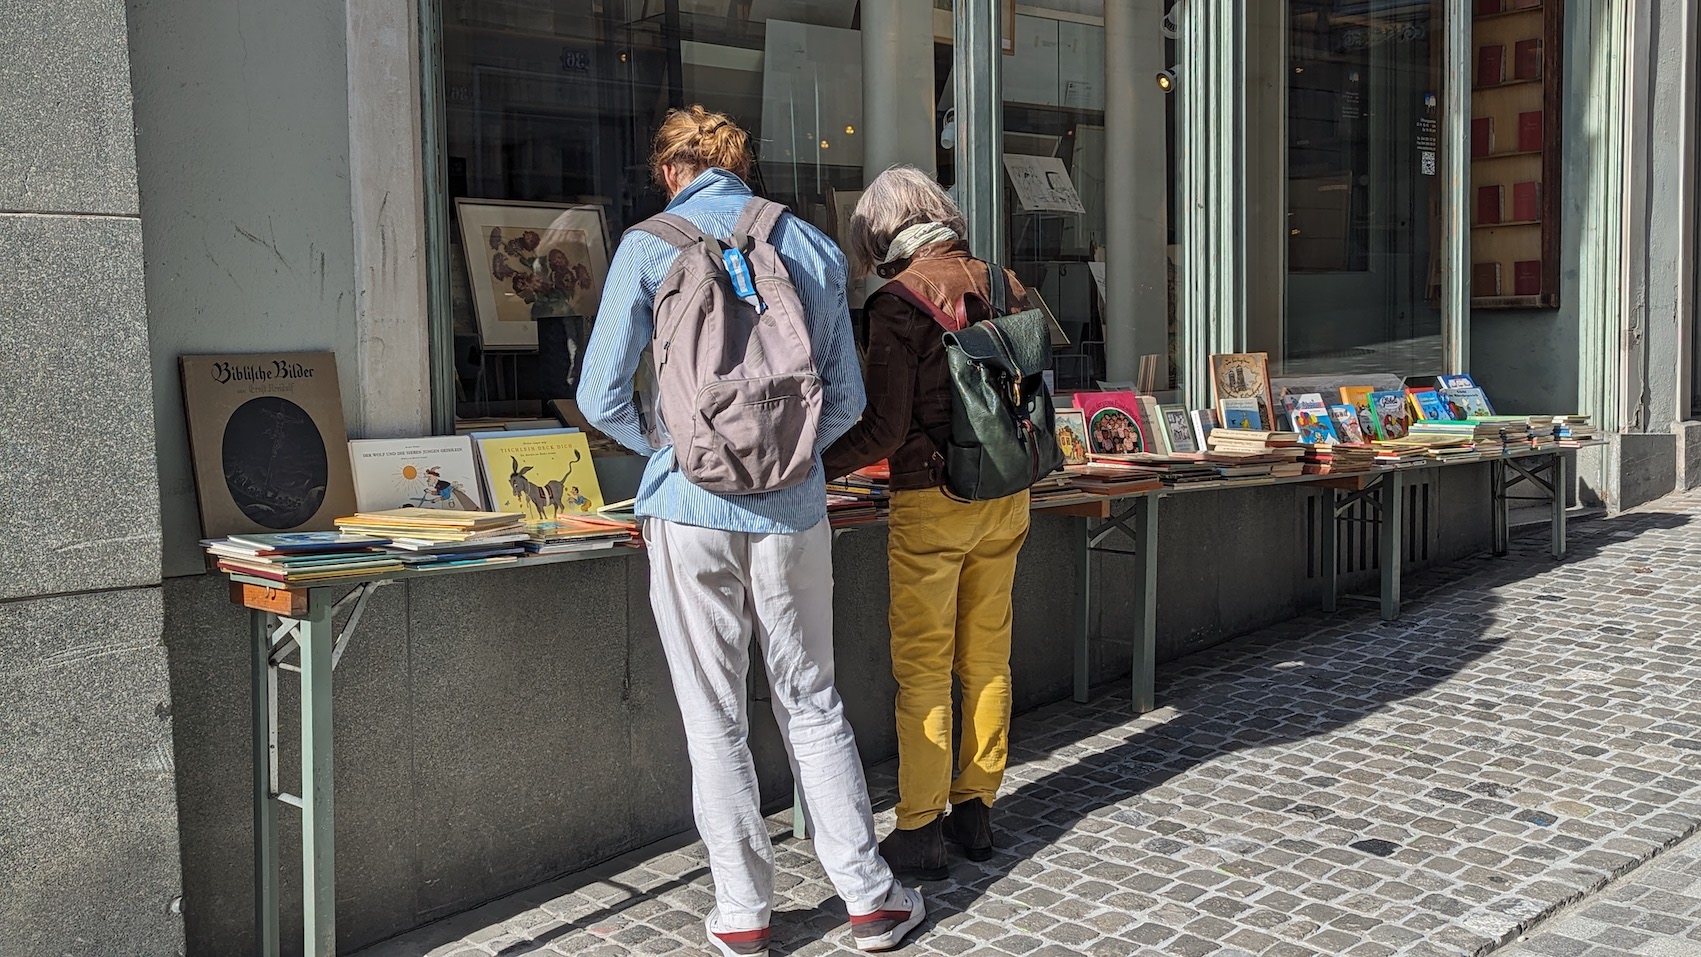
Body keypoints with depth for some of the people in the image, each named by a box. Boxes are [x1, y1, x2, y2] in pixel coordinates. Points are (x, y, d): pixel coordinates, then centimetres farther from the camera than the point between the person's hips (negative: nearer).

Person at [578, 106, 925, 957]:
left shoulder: (650, 247, -2)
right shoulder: (813, 247, 5)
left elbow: (602, 398, -3)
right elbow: (847, 399, 6)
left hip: (692, 510, -2)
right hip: (791, 511, 3)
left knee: (715, 722, 8)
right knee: (812, 706, 14)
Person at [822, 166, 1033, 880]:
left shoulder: (898, 300, -12)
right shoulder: (1003, 284, 6)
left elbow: (884, 427, -15)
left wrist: (819, 464, -1)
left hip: (932, 502, -6)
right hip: (1006, 498, 6)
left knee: (922, 668, 2)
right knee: (987, 658, 14)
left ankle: (920, 830, 8)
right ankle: (976, 809, 24)